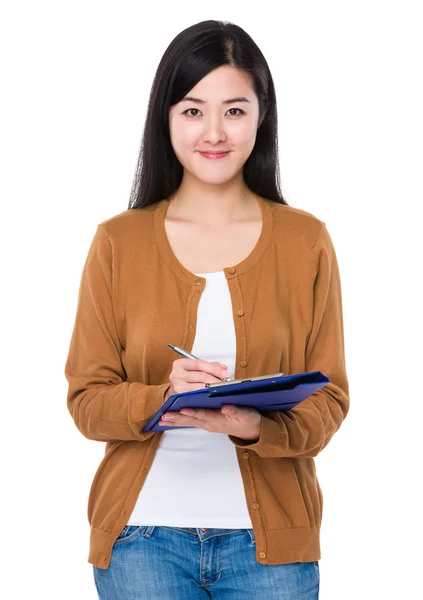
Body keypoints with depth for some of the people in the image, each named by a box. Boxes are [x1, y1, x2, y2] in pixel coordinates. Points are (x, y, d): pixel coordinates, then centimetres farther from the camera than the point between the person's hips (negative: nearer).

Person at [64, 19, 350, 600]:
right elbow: (87, 399, 0)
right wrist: (163, 398, -20)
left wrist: (260, 425, -21)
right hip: (144, 535, 0)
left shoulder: (306, 241, 2)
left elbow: (329, 400, 0)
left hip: (269, 534, 1)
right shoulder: (117, 242, 1)